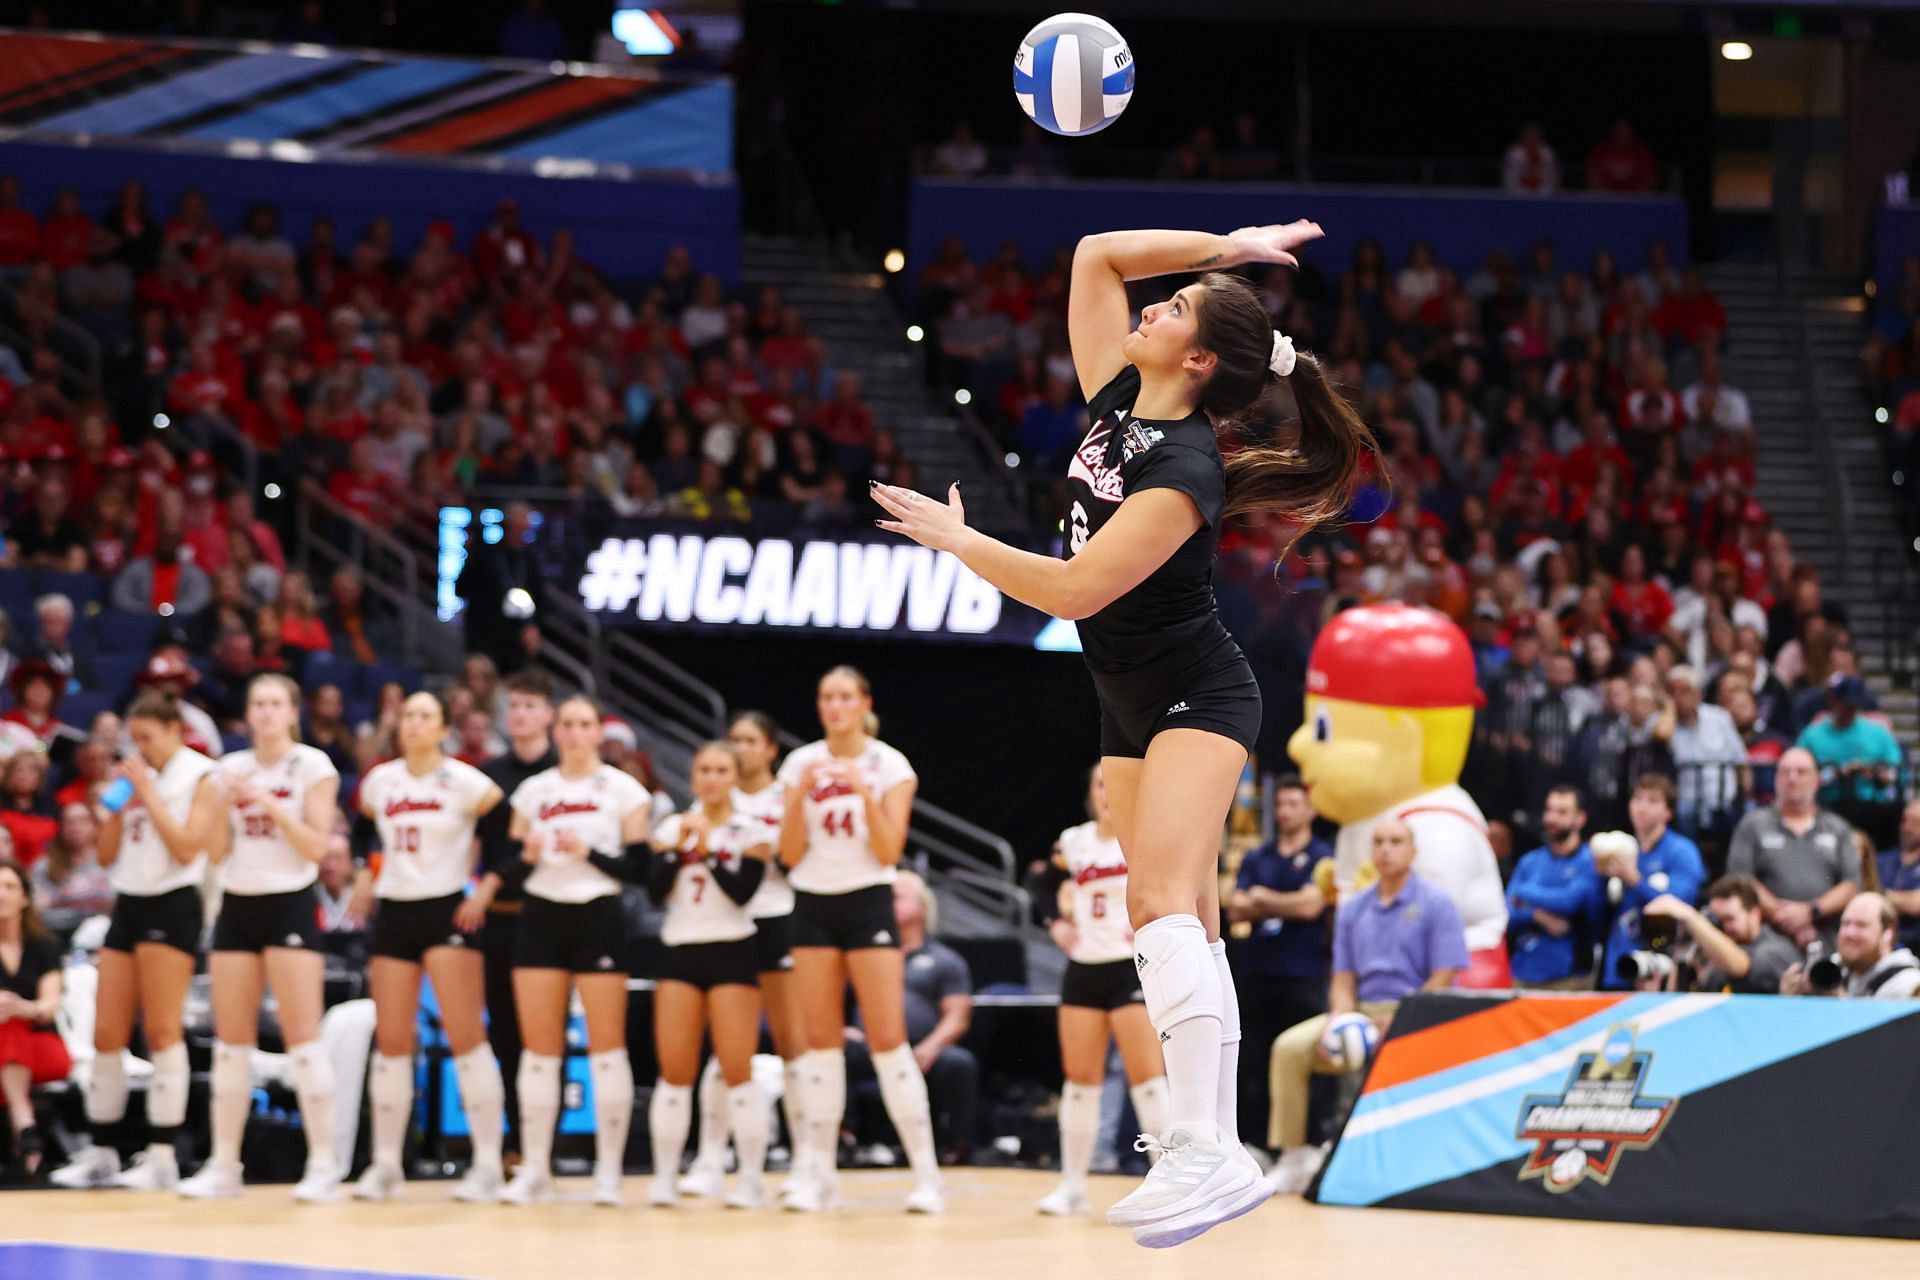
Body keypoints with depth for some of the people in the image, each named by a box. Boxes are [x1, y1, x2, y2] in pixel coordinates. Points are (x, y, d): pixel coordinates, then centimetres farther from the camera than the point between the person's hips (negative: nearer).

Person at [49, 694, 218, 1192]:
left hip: (172, 906, -7)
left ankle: (161, 1156, -8)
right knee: (106, 1034, 4)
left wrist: (148, 793, -13)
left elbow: (187, 848, -15)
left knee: (162, 1032, -8)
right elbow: (106, 855, 15)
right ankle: (100, 1155, 9)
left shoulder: (200, 778, -4)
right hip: (128, 904, 7)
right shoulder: (136, 775, 15)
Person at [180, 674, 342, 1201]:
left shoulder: (313, 766, -2)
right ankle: (223, 1164, 10)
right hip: (238, 904, 5)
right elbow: (216, 850, 7)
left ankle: (323, 1165, -8)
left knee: (302, 1035, -10)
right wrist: (227, 802, -9)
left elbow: (317, 846, -8)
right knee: (231, 1038, 4)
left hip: (290, 903, -5)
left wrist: (271, 806, -17)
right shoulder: (231, 768, 10)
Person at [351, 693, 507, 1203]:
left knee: (466, 1037, -10)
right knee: (390, 1041, 5)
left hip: (447, 912, -5)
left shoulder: (464, 782, -6)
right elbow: (364, 827, 26)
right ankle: (385, 1165, 11)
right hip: (394, 913, 5)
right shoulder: (380, 781, 8)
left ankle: (488, 1165, -7)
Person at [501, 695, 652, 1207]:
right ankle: (534, 1170, 6)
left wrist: (590, 852, -16)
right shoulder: (533, 790, 11)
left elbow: (639, 868, -2)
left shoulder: (622, 789, 2)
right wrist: (525, 854, -9)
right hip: (541, 918, 3)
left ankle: (609, 1171, -1)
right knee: (539, 1047, 1)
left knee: (606, 1045, -5)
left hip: (599, 919, -3)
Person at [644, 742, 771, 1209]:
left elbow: (741, 891, -11)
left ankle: (751, 1178, -2)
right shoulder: (673, 827, 10)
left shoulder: (752, 832, 2)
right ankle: (665, 1176, 4)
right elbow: (654, 888, -1)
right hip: (681, 953, 3)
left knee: (737, 1070, -7)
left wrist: (706, 848, -17)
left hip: (732, 955, -3)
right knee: (674, 1070, -1)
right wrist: (679, 847, -13)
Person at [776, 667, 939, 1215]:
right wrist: (800, 794, -11)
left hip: (868, 902, -3)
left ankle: (925, 1172, -7)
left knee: (888, 1038, -10)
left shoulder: (890, 766, -1)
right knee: (821, 1039, 1)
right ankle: (817, 1170, 5)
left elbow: (889, 851, -8)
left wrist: (866, 794, -19)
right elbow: (790, 854, 2)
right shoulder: (802, 763, 6)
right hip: (814, 904, 3)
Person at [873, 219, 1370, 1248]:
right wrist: (1225, 245, 2)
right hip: (1133, 707, 10)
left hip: (1196, 699, -10)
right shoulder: (1117, 402, 0)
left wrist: (955, 538, -15)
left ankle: (1205, 1155, -37)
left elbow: (1071, 588, -27)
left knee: (1161, 898, -25)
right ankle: (1214, 1138, 7)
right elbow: (1098, 256, 7)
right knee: (1181, 923, 7)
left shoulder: (1184, 471, -23)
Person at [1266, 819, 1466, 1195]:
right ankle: (1293, 1157, -16)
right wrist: (1341, 1018, -7)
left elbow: (1442, 980, -7)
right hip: (1360, 1012, 5)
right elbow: (1343, 979, 14)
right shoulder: (1353, 909, 15)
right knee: (1291, 1047, -18)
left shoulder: (1435, 904, 0)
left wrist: (1396, 1021, -17)